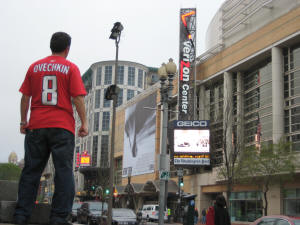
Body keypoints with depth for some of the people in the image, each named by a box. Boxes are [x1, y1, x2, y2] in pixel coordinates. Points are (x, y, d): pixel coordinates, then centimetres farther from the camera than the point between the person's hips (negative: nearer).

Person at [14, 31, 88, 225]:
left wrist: (23, 121, 17)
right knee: (64, 171, 0)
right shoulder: (70, 68, 1)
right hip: (62, 126, -3)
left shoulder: (35, 67, 11)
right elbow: (78, 97, -6)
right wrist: (84, 123, -1)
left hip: (36, 126, 3)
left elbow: (25, 97, 10)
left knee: (30, 172, 8)